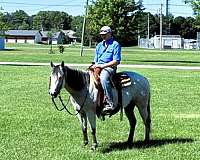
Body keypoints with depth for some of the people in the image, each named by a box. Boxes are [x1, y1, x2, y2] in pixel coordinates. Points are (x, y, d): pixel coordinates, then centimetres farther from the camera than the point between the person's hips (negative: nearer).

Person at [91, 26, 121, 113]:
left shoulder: (115, 44, 2)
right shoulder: (99, 45, 23)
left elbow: (116, 61, -7)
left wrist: (103, 65, -14)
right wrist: (95, 65, 3)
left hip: (109, 67, -7)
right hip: (98, 67, 7)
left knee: (103, 77, -37)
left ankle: (110, 103, -40)